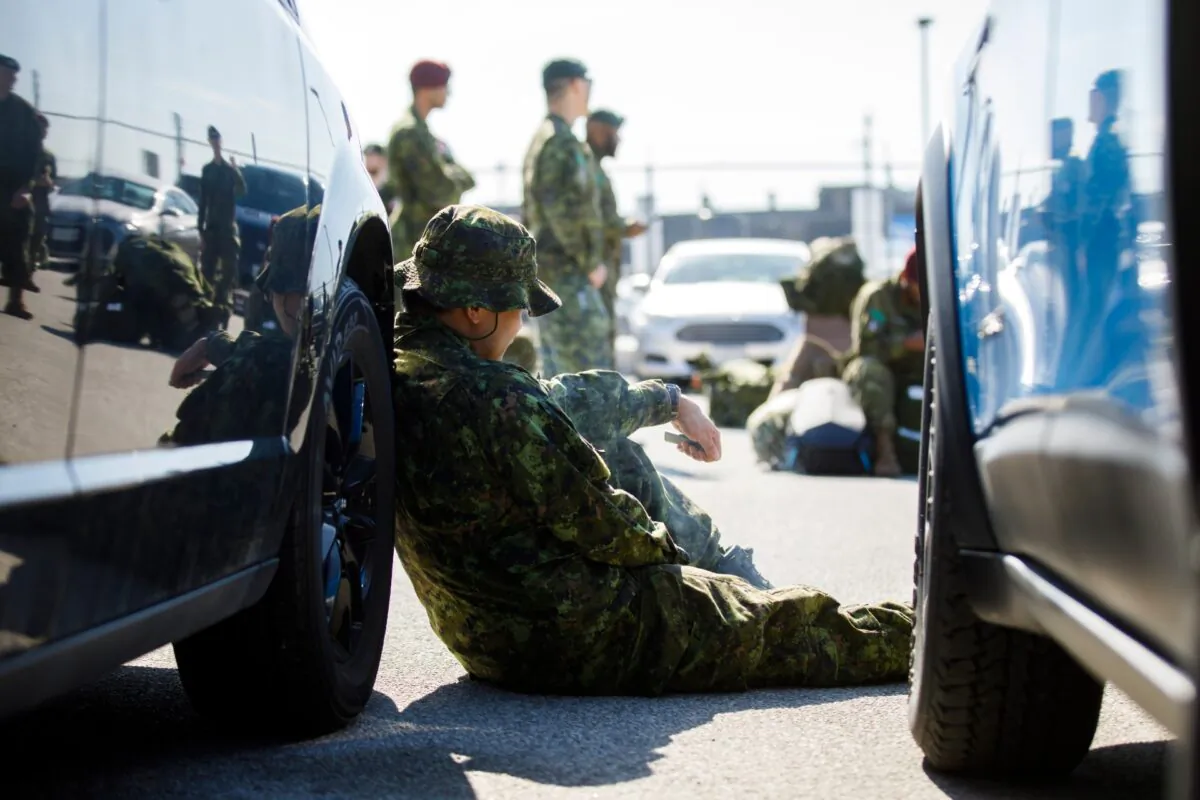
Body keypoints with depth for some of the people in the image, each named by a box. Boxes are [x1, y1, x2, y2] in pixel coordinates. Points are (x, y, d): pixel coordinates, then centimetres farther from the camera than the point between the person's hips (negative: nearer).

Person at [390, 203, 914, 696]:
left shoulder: (395, 374, 2)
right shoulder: (491, 397, -27)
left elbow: (561, 401, 14)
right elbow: (590, 518, -20)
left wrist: (670, 401, 24)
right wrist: (664, 545, 2)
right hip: (574, 641, -9)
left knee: (616, 454, 24)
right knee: (792, 624, 6)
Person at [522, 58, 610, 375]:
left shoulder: (540, 141, 17)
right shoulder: (563, 143, -15)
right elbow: (568, 212, -24)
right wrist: (591, 264, -14)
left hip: (546, 274, 10)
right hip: (568, 277, -10)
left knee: (556, 374, 12)